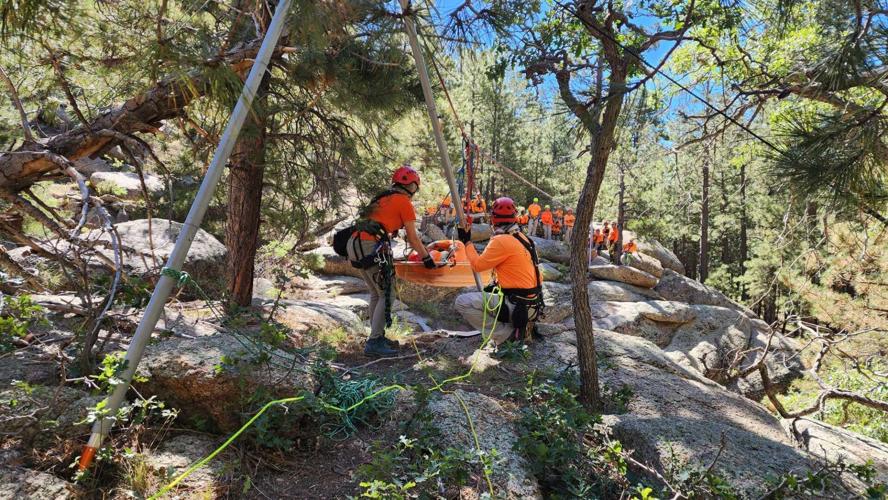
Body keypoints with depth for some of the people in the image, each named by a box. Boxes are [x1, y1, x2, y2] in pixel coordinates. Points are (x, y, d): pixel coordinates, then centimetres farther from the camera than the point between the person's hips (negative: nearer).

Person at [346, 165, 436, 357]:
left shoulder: (382, 198, 25)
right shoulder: (404, 202, 2)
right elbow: (412, 237, 2)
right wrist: (426, 258, 13)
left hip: (354, 244, 9)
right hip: (371, 247, -8)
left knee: (376, 294, 17)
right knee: (385, 295, -2)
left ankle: (377, 337, 22)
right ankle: (374, 343, -4)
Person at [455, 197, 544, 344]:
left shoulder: (501, 241, -17)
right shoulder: (523, 237, 8)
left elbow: (477, 265, -7)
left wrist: (467, 242, 6)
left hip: (517, 306, -9)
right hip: (532, 304, 9)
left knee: (463, 302, -10)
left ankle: (507, 334, -8)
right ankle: (520, 326, 13)